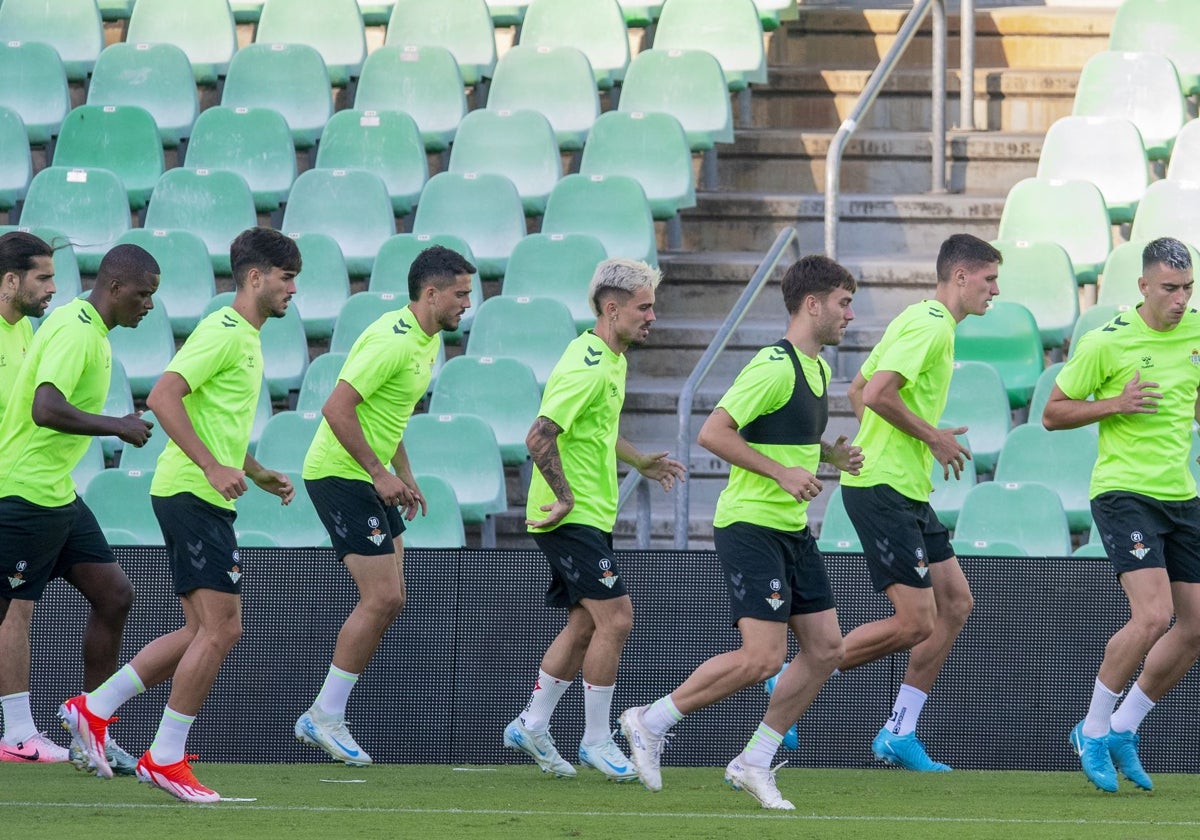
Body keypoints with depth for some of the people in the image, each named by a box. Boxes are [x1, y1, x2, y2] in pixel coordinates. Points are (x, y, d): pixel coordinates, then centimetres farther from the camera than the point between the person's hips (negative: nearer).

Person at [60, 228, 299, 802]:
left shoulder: (246, 339, 20)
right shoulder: (223, 332, -12)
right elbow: (163, 396, -23)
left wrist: (258, 473, 23)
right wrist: (214, 467, -26)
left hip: (205, 498, 10)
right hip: (192, 495, -10)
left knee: (209, 631, 9)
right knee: (218, 629, -11)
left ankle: (95, 709, 14)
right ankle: (165, 758, -5)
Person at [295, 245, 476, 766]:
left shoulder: (427, 341, 12)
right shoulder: (392, 341, -20)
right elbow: (337, 409, -25)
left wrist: (405, 477, 17)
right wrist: (381, 474, -22)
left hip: (370, 479, 10)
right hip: (339, 474, -10)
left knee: (388, 601, 8)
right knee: (382, 597, -12)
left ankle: (324, 717, 14)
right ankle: (325, 717, -2)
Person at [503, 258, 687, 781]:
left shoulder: (609, 360, 13)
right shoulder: (587, 369, -20)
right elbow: (539, 438, -25)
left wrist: (639, 462, 27)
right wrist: (566, 497, -20)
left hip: (587, 516, 10)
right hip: (574, 519, -10)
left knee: (584, 623, 12)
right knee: (615, 619, -10)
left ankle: (532, 726, 19)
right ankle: (597, 741, -3)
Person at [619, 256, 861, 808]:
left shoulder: (817, 368, 13)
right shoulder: (774, 366, -17)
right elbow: (713, 433, -21)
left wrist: (831, 454, 11)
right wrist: (782, 472, -23)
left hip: (793, 532, 10)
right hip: (750, 527, -10)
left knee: (825, 648, 4)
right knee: (763, 656, -16)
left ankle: (754, 762, 12)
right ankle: (652, 722, 0)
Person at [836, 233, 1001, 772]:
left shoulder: (929, 324, 18)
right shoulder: (930, 325, -14)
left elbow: (858, 390, 24)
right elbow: (877, 394, -25)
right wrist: (932, 436, -13)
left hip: (907, 492, 11)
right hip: (883, 490, -11)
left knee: (956, 602, 8)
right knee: (915, 623, -11)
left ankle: (899, 733, 12)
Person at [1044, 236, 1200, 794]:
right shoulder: (1106, 342, -11)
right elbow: (1052, 414, -3)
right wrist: (1115, 404, -17)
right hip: (1124, 491, -7)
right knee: (1153, 614, -21)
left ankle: (1122, 731, 19)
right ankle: (1094, 731, -3)